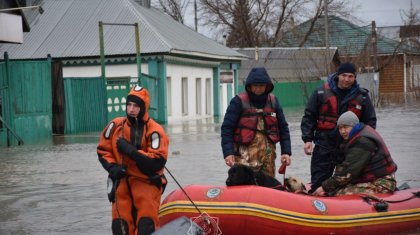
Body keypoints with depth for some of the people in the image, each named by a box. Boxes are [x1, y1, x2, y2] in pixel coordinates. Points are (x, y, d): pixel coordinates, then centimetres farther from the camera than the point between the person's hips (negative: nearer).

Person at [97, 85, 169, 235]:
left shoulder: (154, 131, -12)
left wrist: (130, 150, -22)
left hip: (146, 182, -4)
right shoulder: (116, 126, 2)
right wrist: (112, 167, -7)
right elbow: (103, 150, 11)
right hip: (122, 181, 4)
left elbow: (157, 162, -19)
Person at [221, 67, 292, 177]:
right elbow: (227, 128, -6)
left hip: (268, 152, 5)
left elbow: (283, 127, 15)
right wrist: (228, 153, -16)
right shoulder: (239, 101, -3)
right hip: (245, 154, -5)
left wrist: (286, 152, 7)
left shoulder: (273, 101, 11)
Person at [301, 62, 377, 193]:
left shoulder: (362, 96, 4)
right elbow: (308, 117, 3)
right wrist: (307, 139, -6)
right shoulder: (321, 92, 0)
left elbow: (370, 121, 10)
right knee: (318, 182, 1)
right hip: (324, 144, -1)